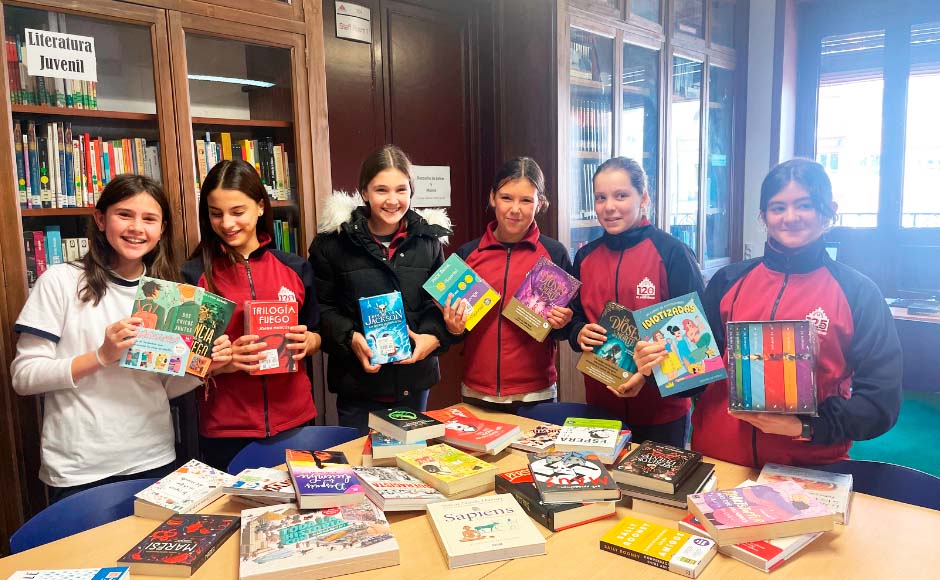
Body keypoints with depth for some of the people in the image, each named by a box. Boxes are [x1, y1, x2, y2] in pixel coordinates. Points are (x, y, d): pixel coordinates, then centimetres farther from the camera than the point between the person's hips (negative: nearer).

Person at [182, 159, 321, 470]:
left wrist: (308, 341, -11)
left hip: (295, 420, 2)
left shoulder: (296, 268, 2)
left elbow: (316, 335, 11)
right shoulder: (194, 275, -4)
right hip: (225, 430, -2)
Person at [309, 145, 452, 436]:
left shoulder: (428, 239, 3)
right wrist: (350, 338, -19)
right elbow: (321, 306, -3)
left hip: (414, 382, 3)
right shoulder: (333, 242, -6)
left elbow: (440, 301, 9)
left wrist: (433, 336, -10)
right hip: (358, 382, -3)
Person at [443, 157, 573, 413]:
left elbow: (564, 330, 4)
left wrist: (560, 324, -16)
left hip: (535, 395, -1)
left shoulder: (555, 254, -4)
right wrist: (454, 328, -10)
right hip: (476, 394, 2)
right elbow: (453, 323, 10)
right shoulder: (466, 254, 1)